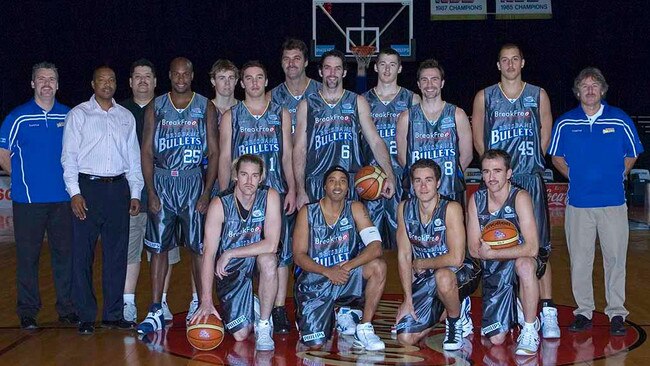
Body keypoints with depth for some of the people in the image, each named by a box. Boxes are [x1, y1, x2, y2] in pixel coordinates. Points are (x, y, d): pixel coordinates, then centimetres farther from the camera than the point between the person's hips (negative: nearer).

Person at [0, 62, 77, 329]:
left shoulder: (69, 116, 7)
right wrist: (22, 177, 2)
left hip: (62, 198, 2)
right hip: (29, 199, -2)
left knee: (65, 254, 7)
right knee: (28, 256, 4)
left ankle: (67, 308, 17)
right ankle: (27, 312, 14)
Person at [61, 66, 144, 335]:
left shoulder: (126, 117, 14)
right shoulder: (78, 114, 4)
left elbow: (134, 158, 14)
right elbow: (69, 156, -1)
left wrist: (135, 193, 8)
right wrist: (74, 193, -10)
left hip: (118, 188, 3)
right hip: (87, 187, -3)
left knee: (117, 254, 5)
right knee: (83, 254, -3)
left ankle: (113, 314, 14)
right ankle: (86, 316, 6)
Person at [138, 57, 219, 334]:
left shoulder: (205, 107, 3)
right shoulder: (156, 108, 6)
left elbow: (214, 152, 2)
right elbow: (147, 151, 5)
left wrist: (207, 192, -6)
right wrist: (151, 192, -4)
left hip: (193, 181, -1)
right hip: (162, 181, 1)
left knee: (199, 246, 2)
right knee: (158, 247, 1)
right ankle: (156, 312, 5)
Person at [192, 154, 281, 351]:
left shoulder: (270, 197, -16)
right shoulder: (220, 204, -18)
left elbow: (271, 245, -24)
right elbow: (209, 253, -20)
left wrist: (229, 254, -23)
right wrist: (206, 301, -27)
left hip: (256, 258, 1)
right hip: (230, 269, -1)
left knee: (268, 260, -37)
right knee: (240, 335, -10)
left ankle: (263, 326, -17)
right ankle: (250, 307, 27)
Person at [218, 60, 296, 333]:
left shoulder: (281, 114, 11)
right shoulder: (230, 117, 8)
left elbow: (287, 155, 10)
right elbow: (224, 158, 6)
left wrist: (291, 189, 0)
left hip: (275, 192, 1)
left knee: (279, 251, -2)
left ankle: (279, 310, 3)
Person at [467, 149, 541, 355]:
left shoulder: (520, 197, -17)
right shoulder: (476, 200, -5)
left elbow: (531, 248, -27)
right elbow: (474, 250, -5)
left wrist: (491, 253, -24)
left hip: (520, 263, -4)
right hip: (493, 272, 4)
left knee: (525, 264, -41)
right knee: (496, 339, -1)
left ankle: (529, 331, -23)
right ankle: (515, 312, 34)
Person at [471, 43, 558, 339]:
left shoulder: (538, 95, 7)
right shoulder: (484, 97, 6)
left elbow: (546, 132, 13)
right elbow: (477, 137, 12)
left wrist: (531, 162, 8)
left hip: (530, 181, -1)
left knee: (538, 248, -7)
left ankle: (548, 313, -6)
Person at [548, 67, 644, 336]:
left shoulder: (620, 120, 2)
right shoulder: (565, 123, 4)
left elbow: (632, 155, 13)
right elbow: (556, 156, 15)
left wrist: (616, 176, 3)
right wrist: (574, 177, 4)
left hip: (613, 200, -1)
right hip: (578, 201, 1)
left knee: (615, 257, 2)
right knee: (580, 259, 5)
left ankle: (617, 313, 11)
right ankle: (583, 311, 16)